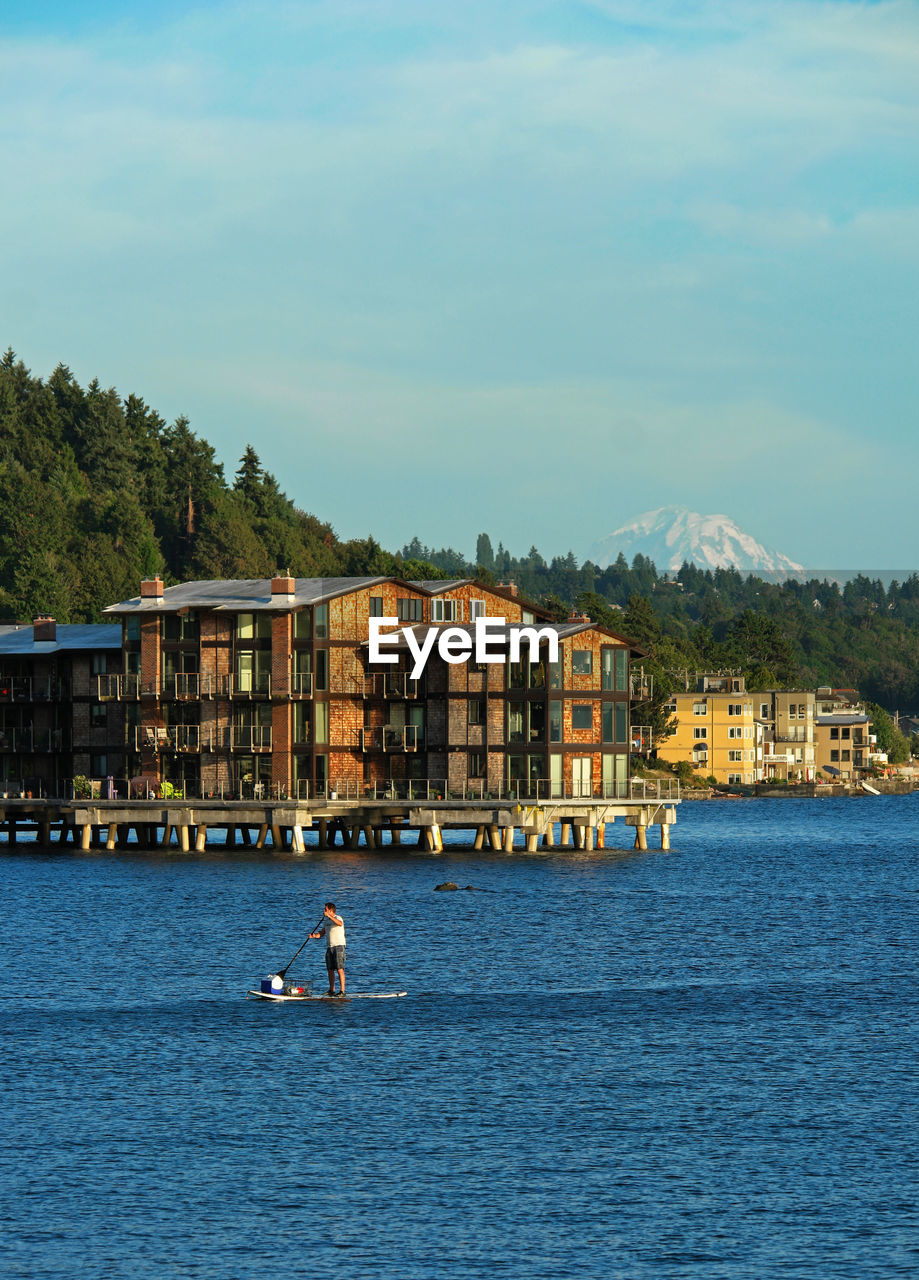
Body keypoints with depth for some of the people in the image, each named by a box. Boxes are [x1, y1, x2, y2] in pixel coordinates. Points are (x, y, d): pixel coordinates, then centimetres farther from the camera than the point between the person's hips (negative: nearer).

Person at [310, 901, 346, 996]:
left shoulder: (337, 918, -9)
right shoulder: (327, 920, 16)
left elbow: (340, 923, -34)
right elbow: (322, 933, 19)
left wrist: (329, 915, -40)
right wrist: (315, 935, -2)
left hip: (338, 946, -8)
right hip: (329, 947, 8)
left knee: (339, 969, -11)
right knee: (330, 970, 8)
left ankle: (342, 990, -12)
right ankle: (331, 990, 15)